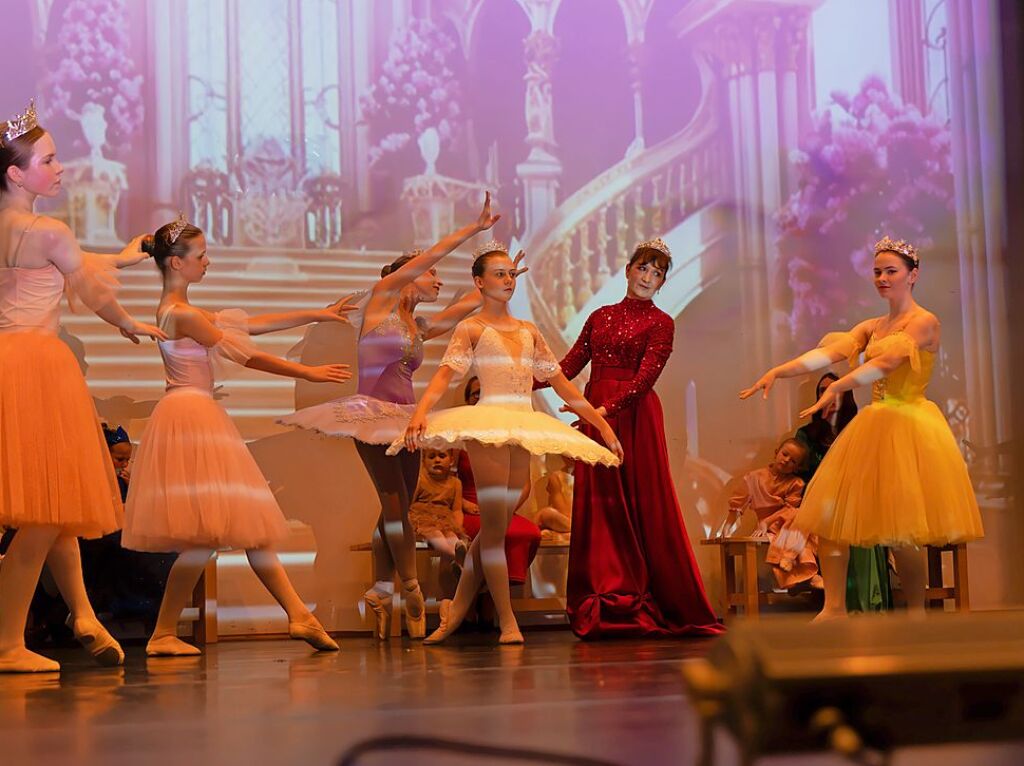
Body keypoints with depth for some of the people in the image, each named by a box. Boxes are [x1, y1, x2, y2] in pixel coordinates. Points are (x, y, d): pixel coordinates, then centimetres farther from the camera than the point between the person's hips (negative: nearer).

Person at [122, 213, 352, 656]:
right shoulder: (183, 314, -13)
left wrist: (318, 316, 21)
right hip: (190, 416, -11)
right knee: (206, 534, -12)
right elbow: (245, 356, -10)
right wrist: (309, 373, -3)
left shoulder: (180, 311, 17)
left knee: (247, 525, 6)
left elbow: (253, 324, 20)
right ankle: (163, 634, -5)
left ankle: (299, 615, 6)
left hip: (199, 417, 11)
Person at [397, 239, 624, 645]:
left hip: (523, 430, 6)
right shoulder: (470, 329, 3)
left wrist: (601, 423, 17)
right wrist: (420, 413, -29)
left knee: (496, 526, 6)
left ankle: (456, 612, 14)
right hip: (487, 428, -6)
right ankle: (507, 622, -7)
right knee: (493, 523, -8)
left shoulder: (529, 332, 18)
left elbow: (560, 382, 20)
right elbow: (445, 372, -11)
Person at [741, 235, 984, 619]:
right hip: (874, 425, 7)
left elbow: (885, 362, -23)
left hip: (908, 428, -7)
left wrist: (836, 387, -36)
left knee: (901, 529, -9)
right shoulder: (872, 326, 14)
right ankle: (834, 609, 0)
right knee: (829, 514, -2)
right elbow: (830, 352, 0)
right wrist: (778, 371, -16)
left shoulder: (925, 322, -7)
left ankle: (916, 616, 6)